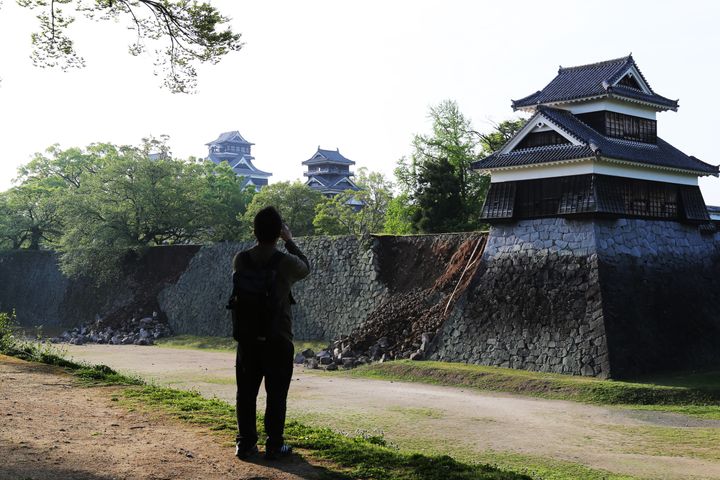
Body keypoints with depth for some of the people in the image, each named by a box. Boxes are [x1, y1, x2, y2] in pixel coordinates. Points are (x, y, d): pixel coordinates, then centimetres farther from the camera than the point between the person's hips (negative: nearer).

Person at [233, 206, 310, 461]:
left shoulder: (240, 260, -4)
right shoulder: (286, 262, -13)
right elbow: (306, 268, 10)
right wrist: (290, 241, 17)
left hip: (248, 338, 3)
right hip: (278, 339, -3)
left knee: (246, 393, 10)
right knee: (276, 395, 4)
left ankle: (246, 443, 15)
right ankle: (274, 445, 9)